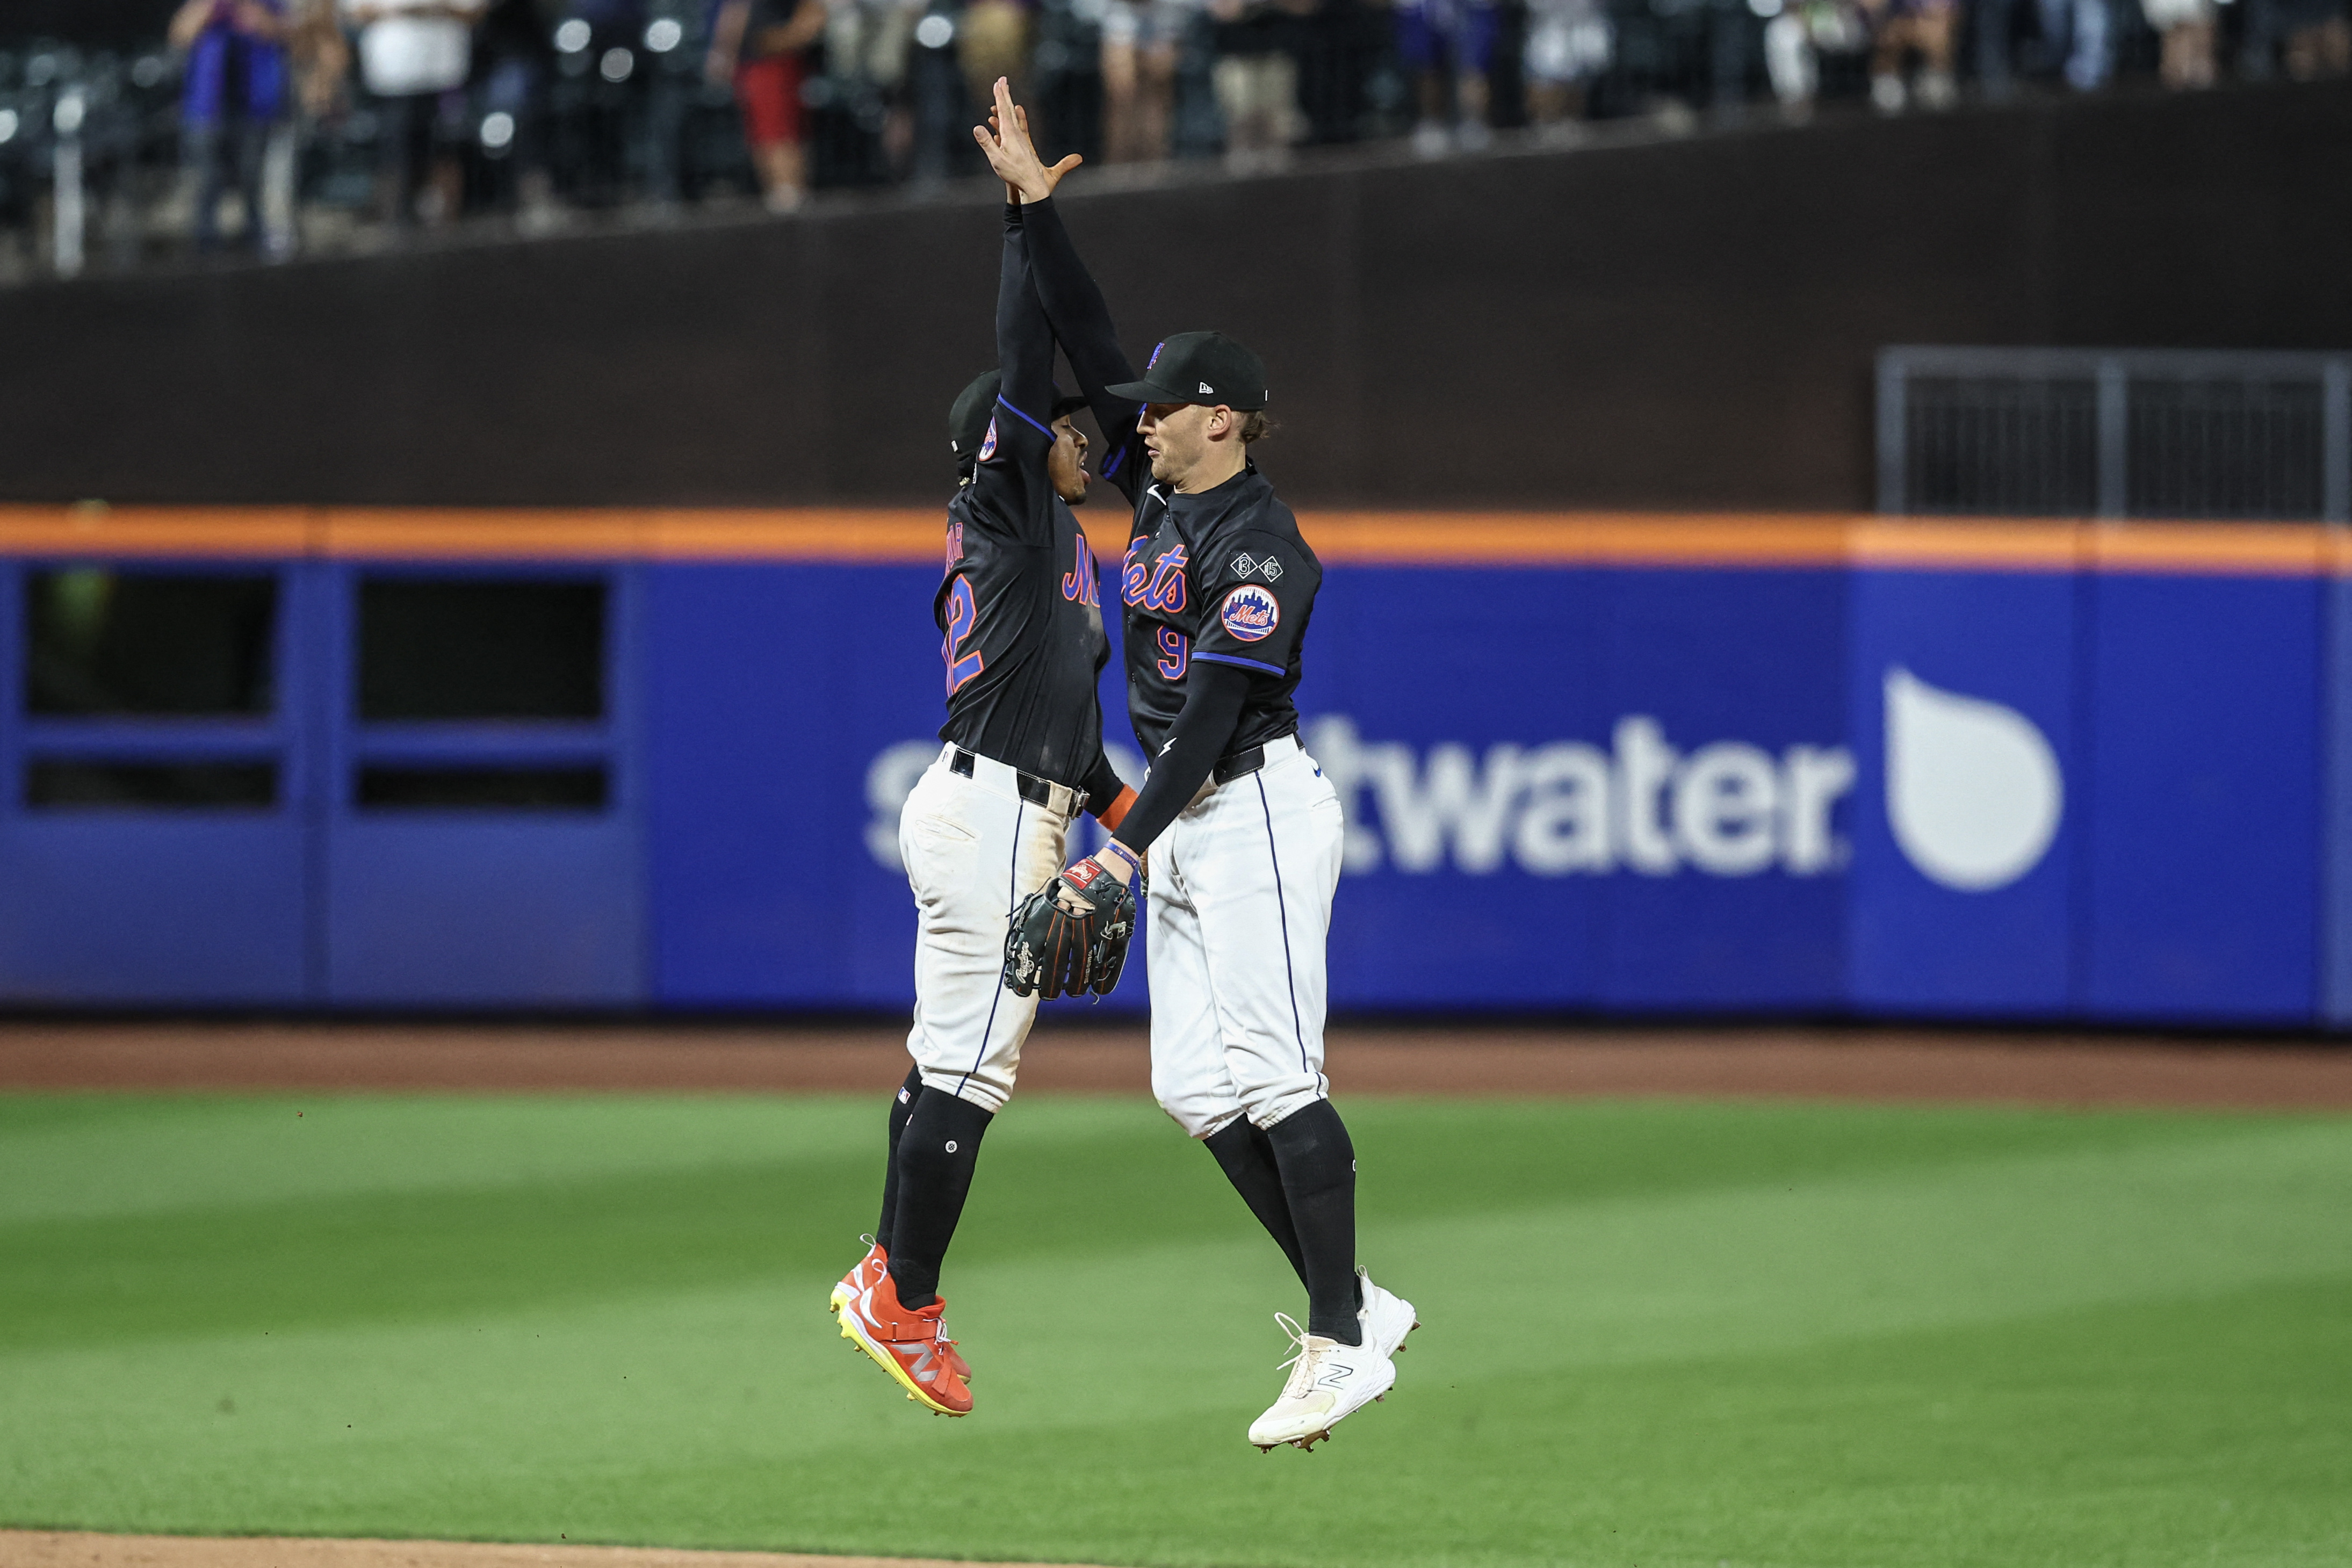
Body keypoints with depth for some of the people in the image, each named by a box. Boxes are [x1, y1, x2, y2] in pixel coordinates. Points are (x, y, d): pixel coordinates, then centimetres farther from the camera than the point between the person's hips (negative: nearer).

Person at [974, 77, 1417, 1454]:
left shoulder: (1263, 552, -16)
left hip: (1256, 813, -10)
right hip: (1186, 826, 10)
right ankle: (1354, 1304, 10)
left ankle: (1344, 1344, -14)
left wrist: (1124, 847, -27)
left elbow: (1214, 714, -22)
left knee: (1277, 1076, -14)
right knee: (1197, 1086, 5)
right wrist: (1034, 197, 6)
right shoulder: (1164, 490, 10)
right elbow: (1091, 346, 12)